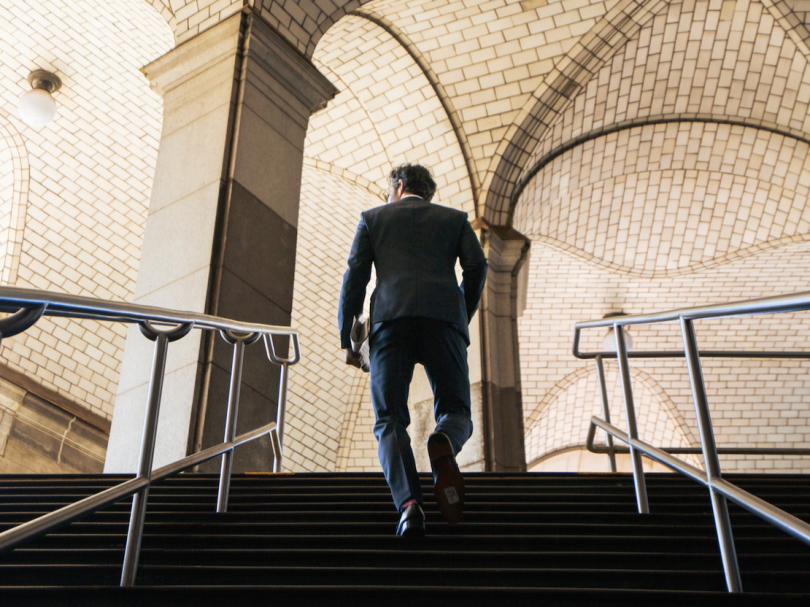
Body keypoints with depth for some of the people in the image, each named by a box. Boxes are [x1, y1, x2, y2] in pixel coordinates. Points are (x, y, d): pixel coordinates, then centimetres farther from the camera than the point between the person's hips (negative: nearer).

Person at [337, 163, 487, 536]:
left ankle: (409, 503, -25)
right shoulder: (454, 218, 26)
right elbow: (476, 265, 9)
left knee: (390, 422, 0)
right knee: (456, 412, 8)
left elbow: (355, 276, 12)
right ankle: (443, 444, -31)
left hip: (390, 319, 0)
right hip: (443, 318, 1)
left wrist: (346, 338, 12)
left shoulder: (373, 218, 24)